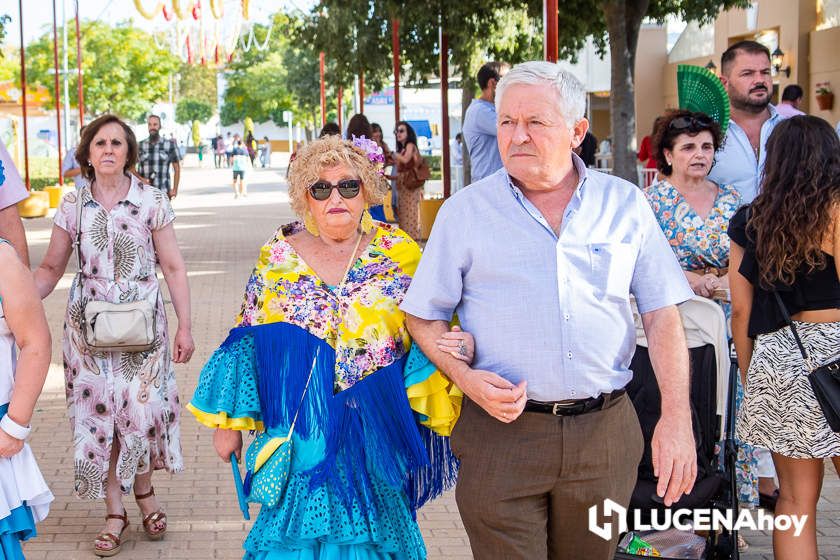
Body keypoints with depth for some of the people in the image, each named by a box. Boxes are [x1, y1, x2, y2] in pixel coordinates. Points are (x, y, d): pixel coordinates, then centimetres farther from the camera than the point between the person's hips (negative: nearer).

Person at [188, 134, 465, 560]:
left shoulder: (400, 254, -2)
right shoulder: (277, 256, 1)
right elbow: (247, 343, 6)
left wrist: (458, 347, -24)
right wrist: (228, 422, 5)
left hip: (375, 440, 0)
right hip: (297, 435, 1)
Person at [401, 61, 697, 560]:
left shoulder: (625, 204, 4)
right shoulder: (466, 211, 1)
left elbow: (662, 315, 4)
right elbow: (424, 316, 5)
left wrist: (676, 418, -5)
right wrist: (465, 378, -13)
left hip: (604, 433, 2)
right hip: (501, 430, -1)